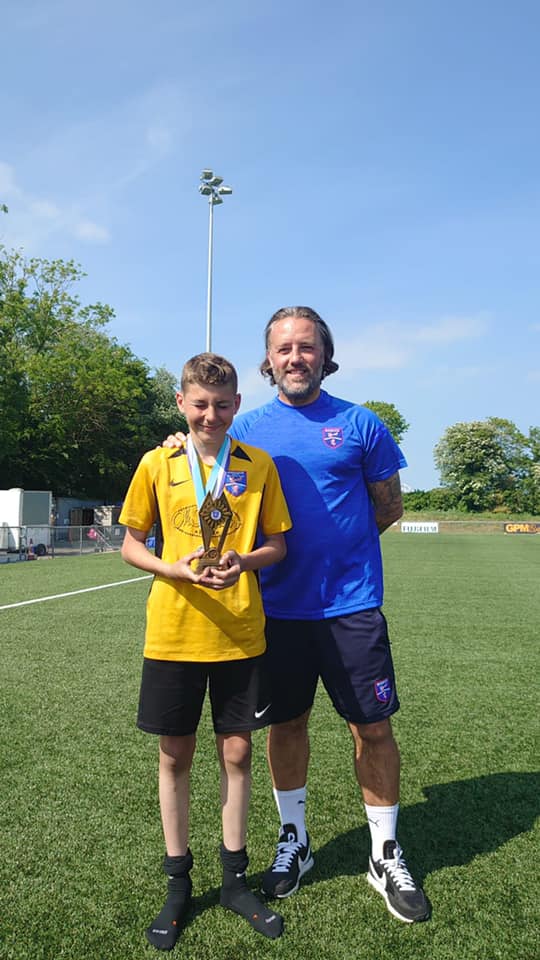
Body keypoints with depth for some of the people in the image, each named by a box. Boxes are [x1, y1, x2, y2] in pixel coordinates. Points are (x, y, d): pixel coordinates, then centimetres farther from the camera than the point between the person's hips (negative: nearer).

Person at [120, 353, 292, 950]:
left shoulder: (259, 465, 1)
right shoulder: (157, 464, 0)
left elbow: (277, 544, 5)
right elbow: (131, 545, 3)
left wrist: (244, 560, -16)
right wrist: (177, 569, -15)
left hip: (239, 632, 1)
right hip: (173, 631, 0)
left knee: (236, 751, 10)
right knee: (175, 755, 10)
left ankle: (235, 878, 31)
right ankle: (178, 884, 31)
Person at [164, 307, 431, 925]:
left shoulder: (359, 424, 0)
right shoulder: (247, 428, 4)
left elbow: (388, 506, 8)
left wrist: (336, 545, 2)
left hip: (351, 603, -1)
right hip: (278, 605, 2)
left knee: (371, 726, 6)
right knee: (286, 724, 14)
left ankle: (386, 856, 27)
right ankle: (293, 841, 37)